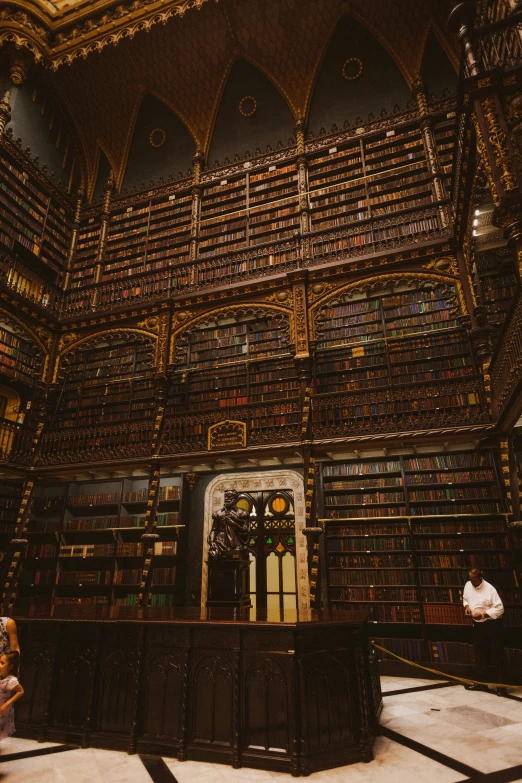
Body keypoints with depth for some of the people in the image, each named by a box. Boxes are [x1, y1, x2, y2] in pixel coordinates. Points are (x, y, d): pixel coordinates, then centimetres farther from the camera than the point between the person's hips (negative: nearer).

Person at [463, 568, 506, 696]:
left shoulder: (489, 589, -21)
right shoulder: (468, 585, -1)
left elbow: (499, 608, -20)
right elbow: (465, 598, 16)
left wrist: (483, 614, -24)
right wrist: (467, 606, -4)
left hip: (492, 624, -7)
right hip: (478, 624, 7)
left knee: (497, 655, 0)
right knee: (480, 654, 16)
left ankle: (501, 685, 12)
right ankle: (482, 682, 29)